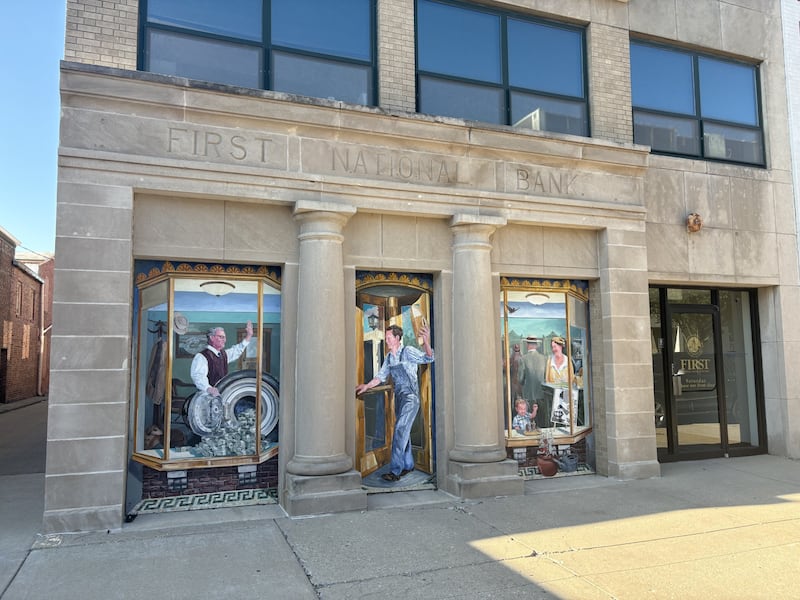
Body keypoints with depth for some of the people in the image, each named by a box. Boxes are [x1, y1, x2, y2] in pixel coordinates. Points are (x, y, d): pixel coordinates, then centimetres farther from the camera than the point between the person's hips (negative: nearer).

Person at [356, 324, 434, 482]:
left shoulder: (408, 352, -11)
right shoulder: (389, 357, 11)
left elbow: (428, 358, -23)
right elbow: (381, 376, 16)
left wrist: (426, 341, -42)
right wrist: (367, 386, 5)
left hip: (410, 397, -8)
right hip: (399, 397, 8)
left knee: (400, 430, -14)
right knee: (403, 432, 14)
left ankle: (395, 470, -13)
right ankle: (408, 465, 26)